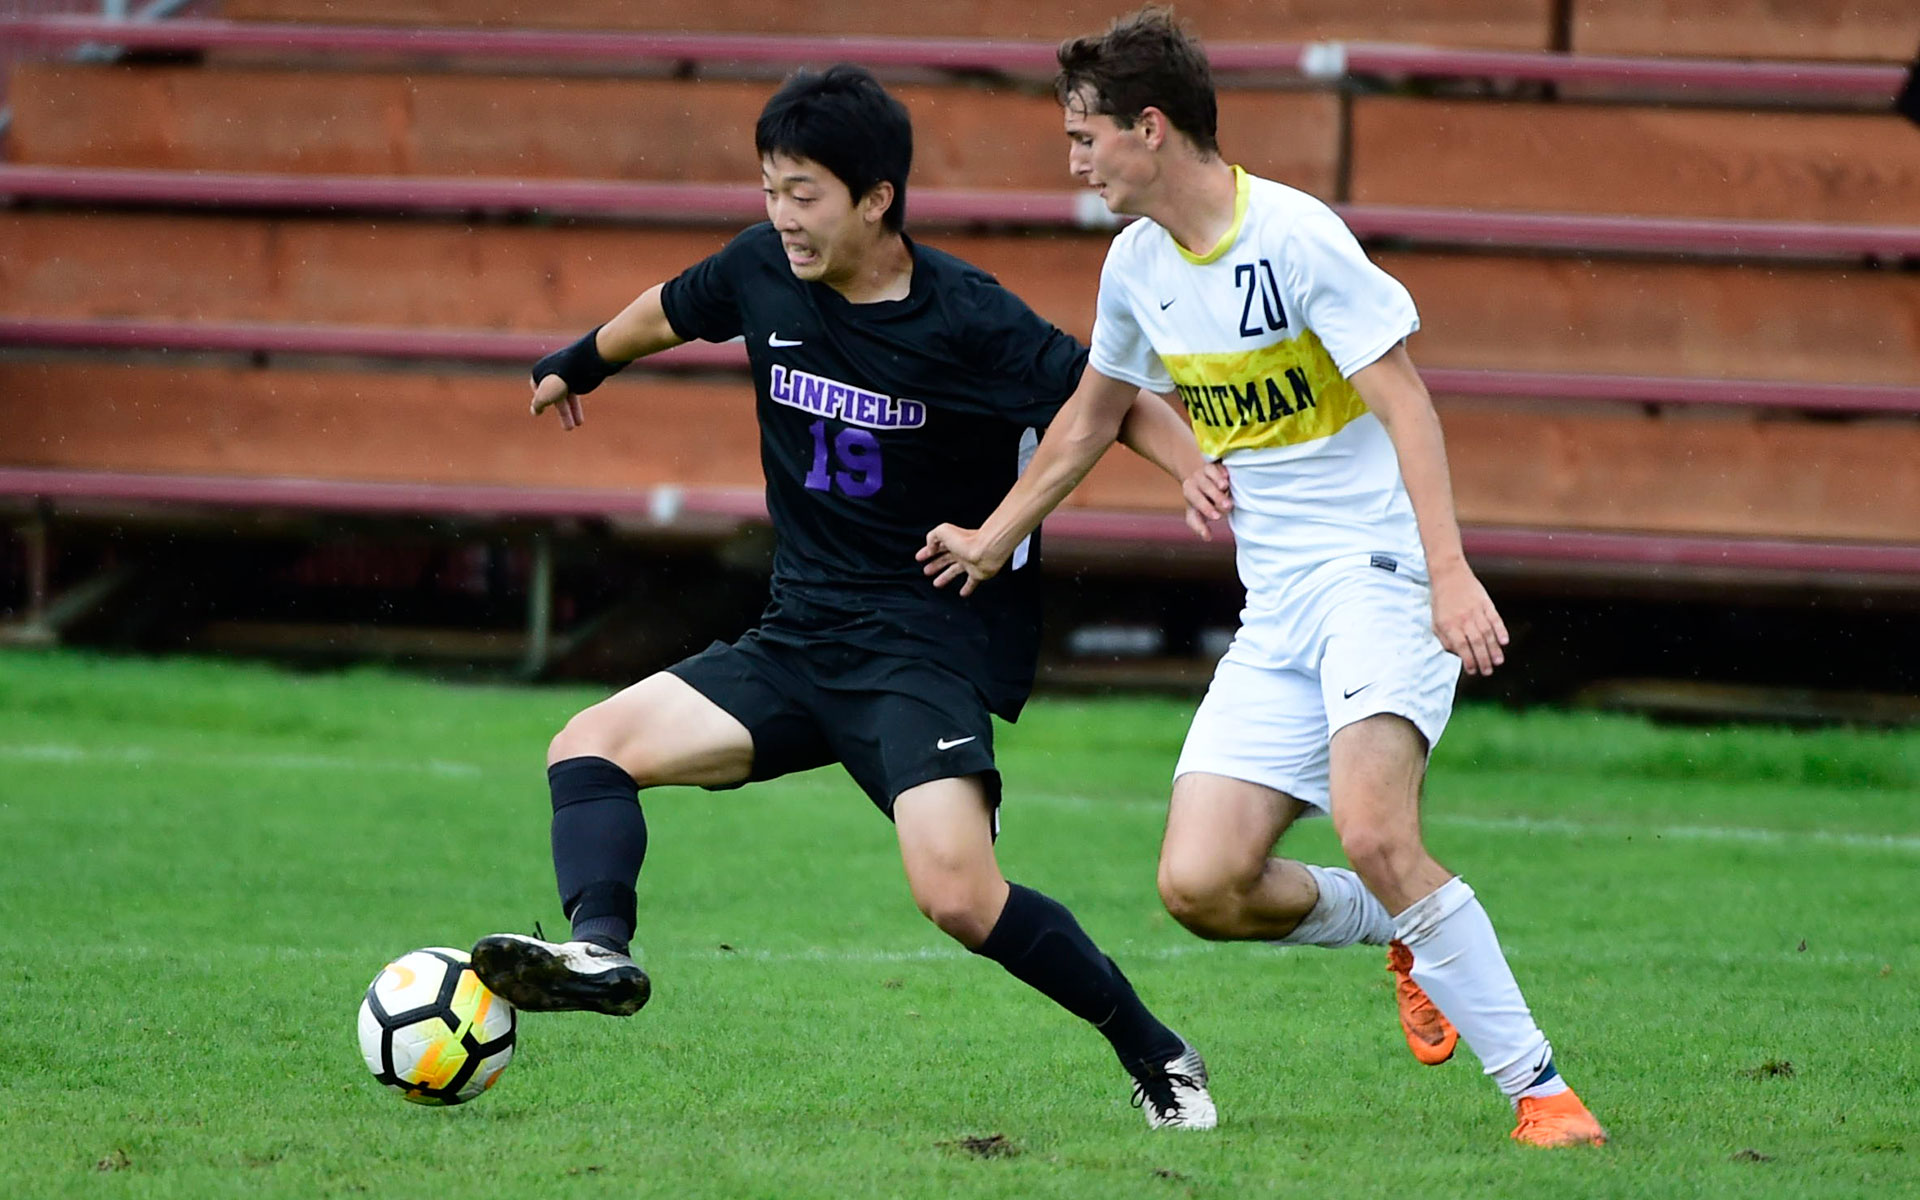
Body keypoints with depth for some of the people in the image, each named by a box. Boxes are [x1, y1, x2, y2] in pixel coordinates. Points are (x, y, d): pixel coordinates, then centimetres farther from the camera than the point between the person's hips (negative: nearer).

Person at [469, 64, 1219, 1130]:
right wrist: (578, 363, 42)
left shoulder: (966, 321, -16)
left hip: (934, 641, -7)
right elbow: (671, 311, 23)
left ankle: (1155, 1056, -9)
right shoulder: (762, 271, 1)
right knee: (590, 745, -8)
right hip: (799, 636, 7)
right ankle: (600, 950, -29)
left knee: (958, 894, -25)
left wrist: (1211, 474, -26)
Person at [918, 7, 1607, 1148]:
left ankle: (1540, 1087, -20)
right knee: (1201, 883, -8)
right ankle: (1410, 935, 20)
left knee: (1372, 830, -29)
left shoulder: (1297, 235, -13)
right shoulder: (1139, 264, 10)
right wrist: (995, 538, 36)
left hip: (1378, 571, -7)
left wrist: (1450, 572, -29)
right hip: (1276, 613, 7)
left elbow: (1402, 400, -19)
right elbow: (1094, 412, 28)